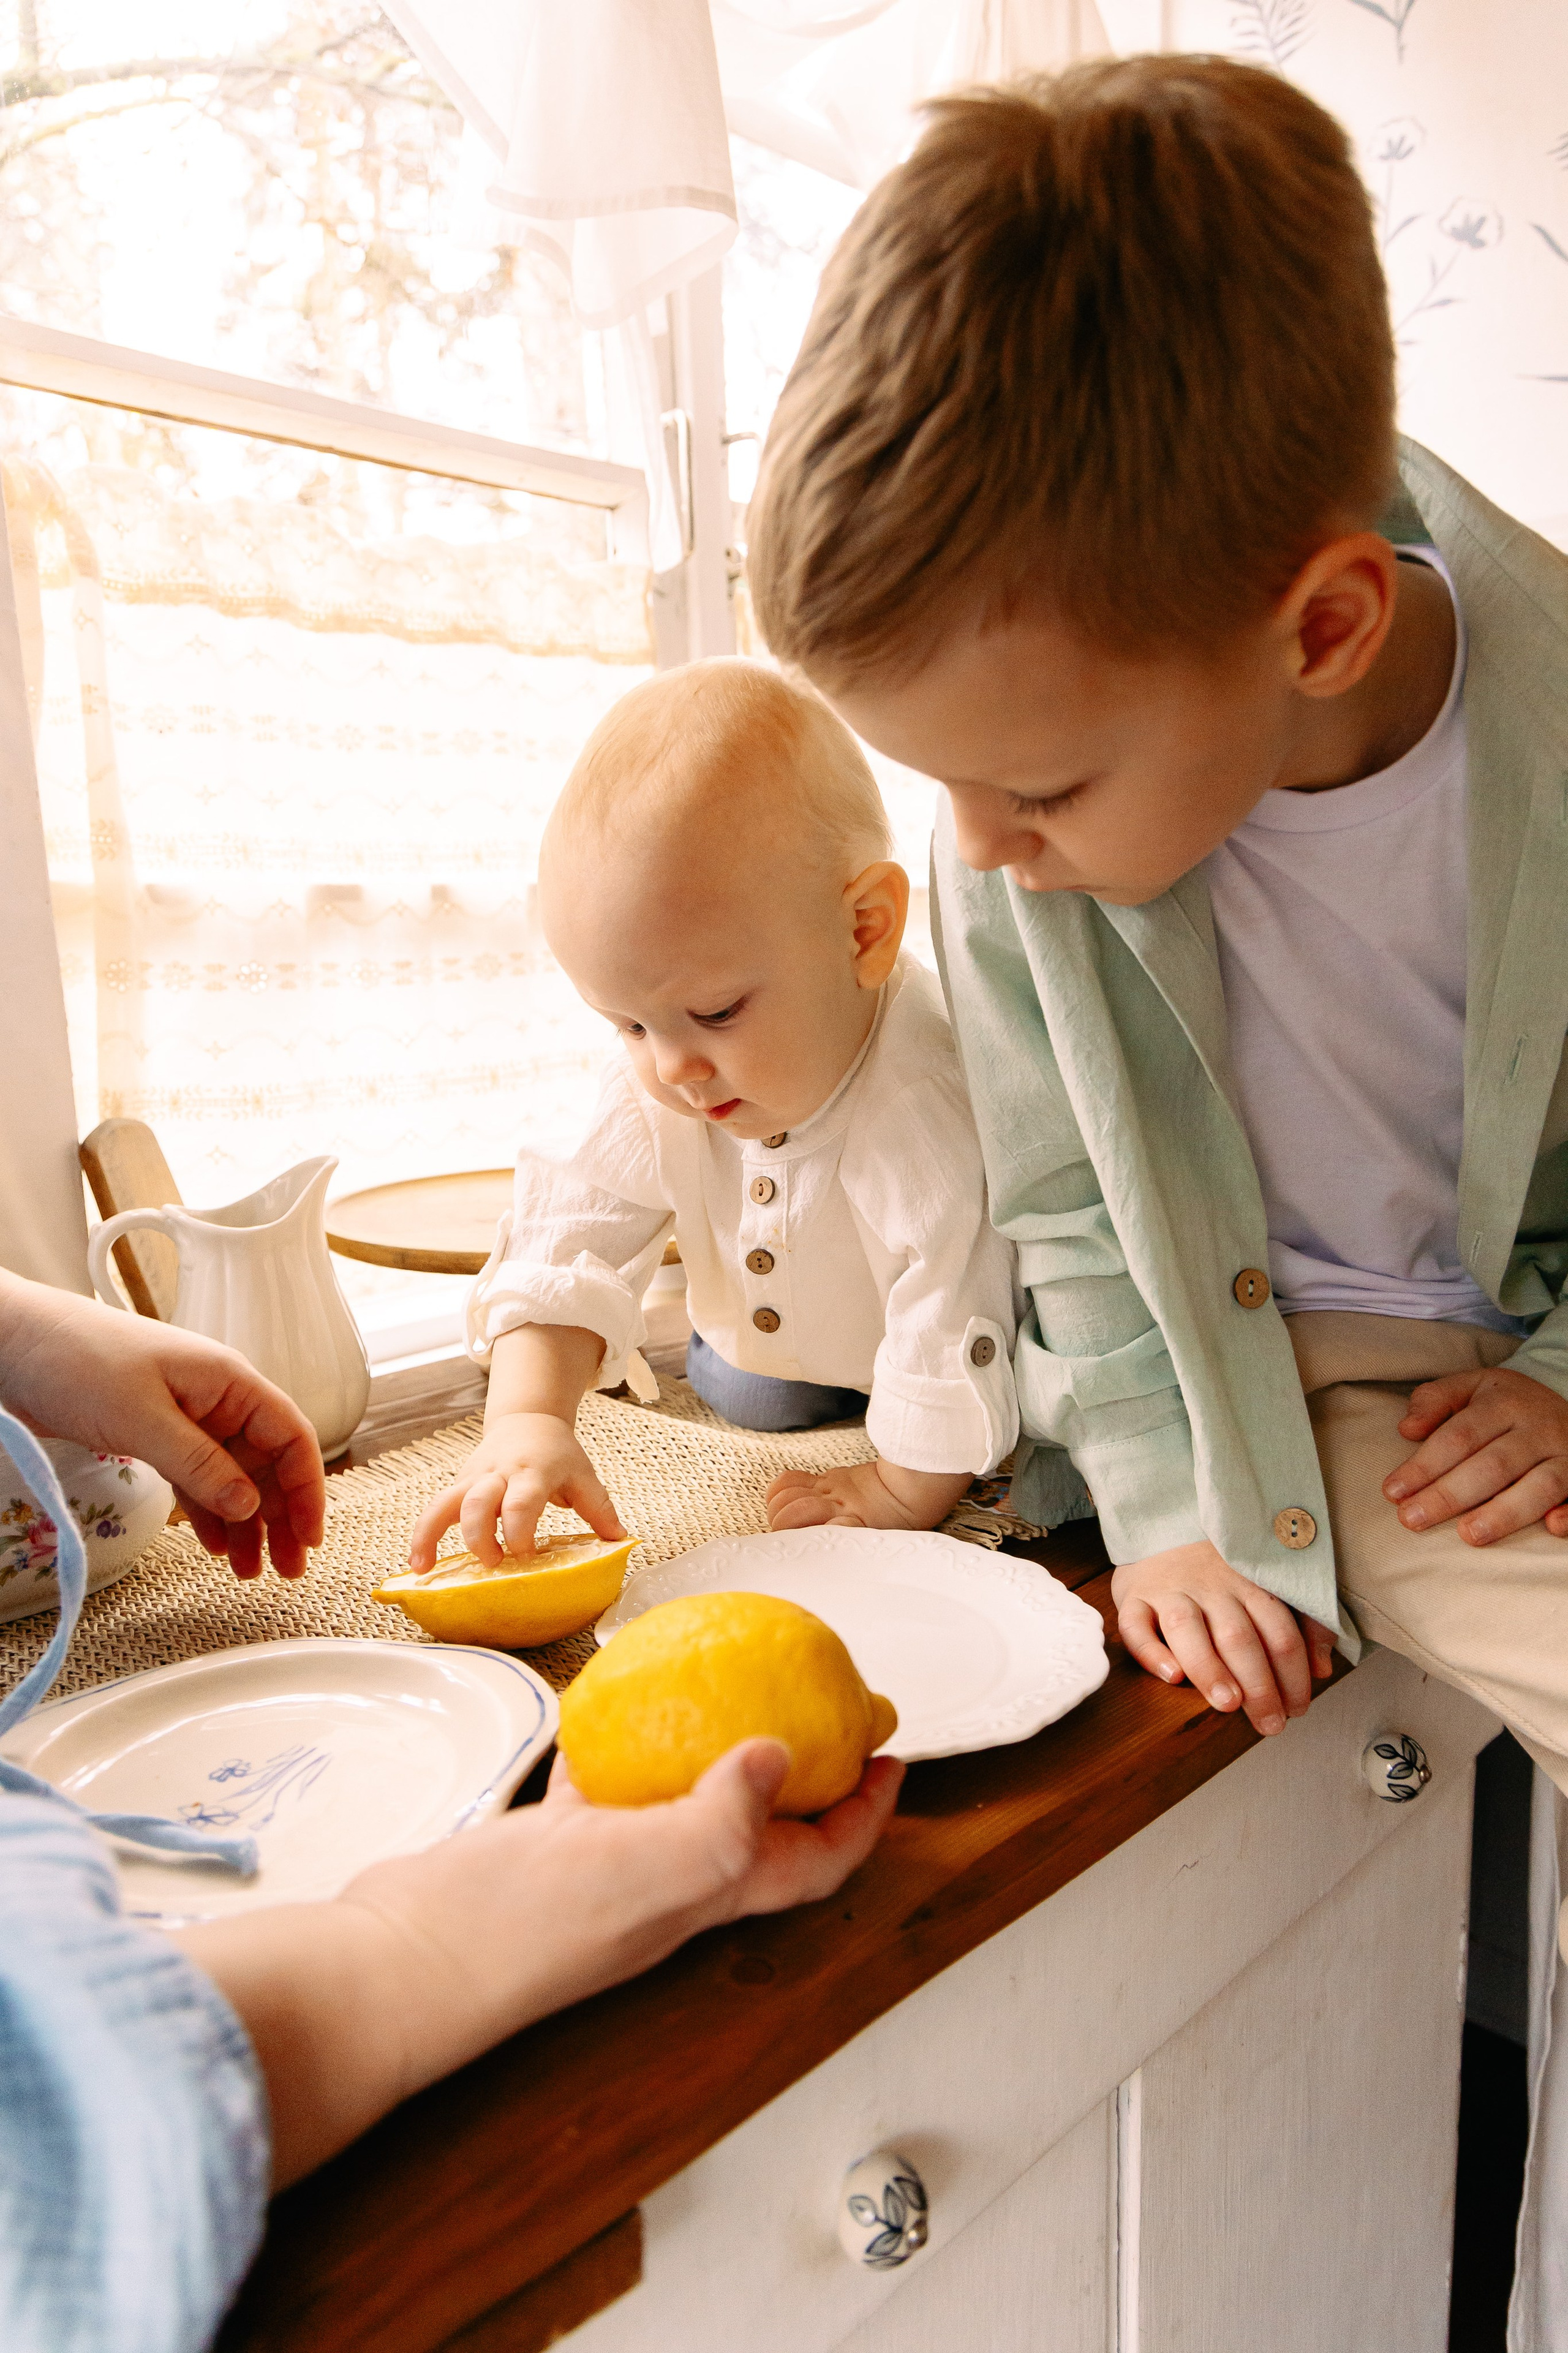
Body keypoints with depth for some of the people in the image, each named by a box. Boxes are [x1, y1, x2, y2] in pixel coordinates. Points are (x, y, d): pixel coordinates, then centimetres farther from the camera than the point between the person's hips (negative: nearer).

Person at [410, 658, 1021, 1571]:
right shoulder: (654, 1094, -26)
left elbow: (959, 1327, -38)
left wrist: (903, 1494, -27)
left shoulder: (935, 1108, -47)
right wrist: (528, 1415, -42)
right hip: (782, 1341, 4)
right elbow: (569, 1243, -25)